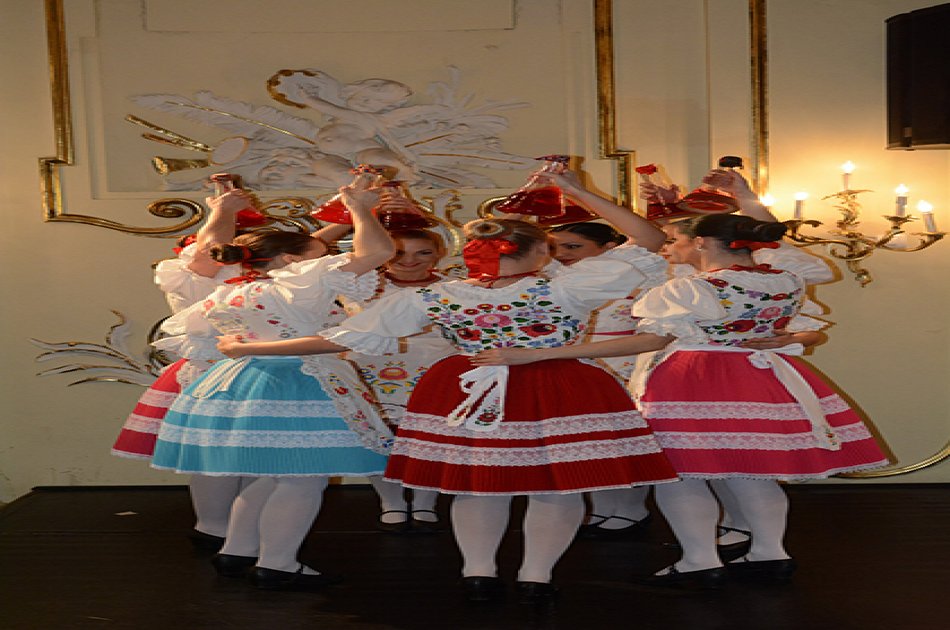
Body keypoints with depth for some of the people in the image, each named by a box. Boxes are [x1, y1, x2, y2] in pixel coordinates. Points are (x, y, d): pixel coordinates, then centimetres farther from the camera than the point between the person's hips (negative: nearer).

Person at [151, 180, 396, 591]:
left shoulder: (226, 296, 14)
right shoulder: (302, 281, -8)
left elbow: (177, 326, 25)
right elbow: (375, 251, -14)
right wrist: (361, 209, 2)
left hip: (238, 385, 9)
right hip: (298, 387, -9)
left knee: (272, 476, 18)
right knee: (302, 479, -1)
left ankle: (235, 553, 23)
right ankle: (276, 567, 4)